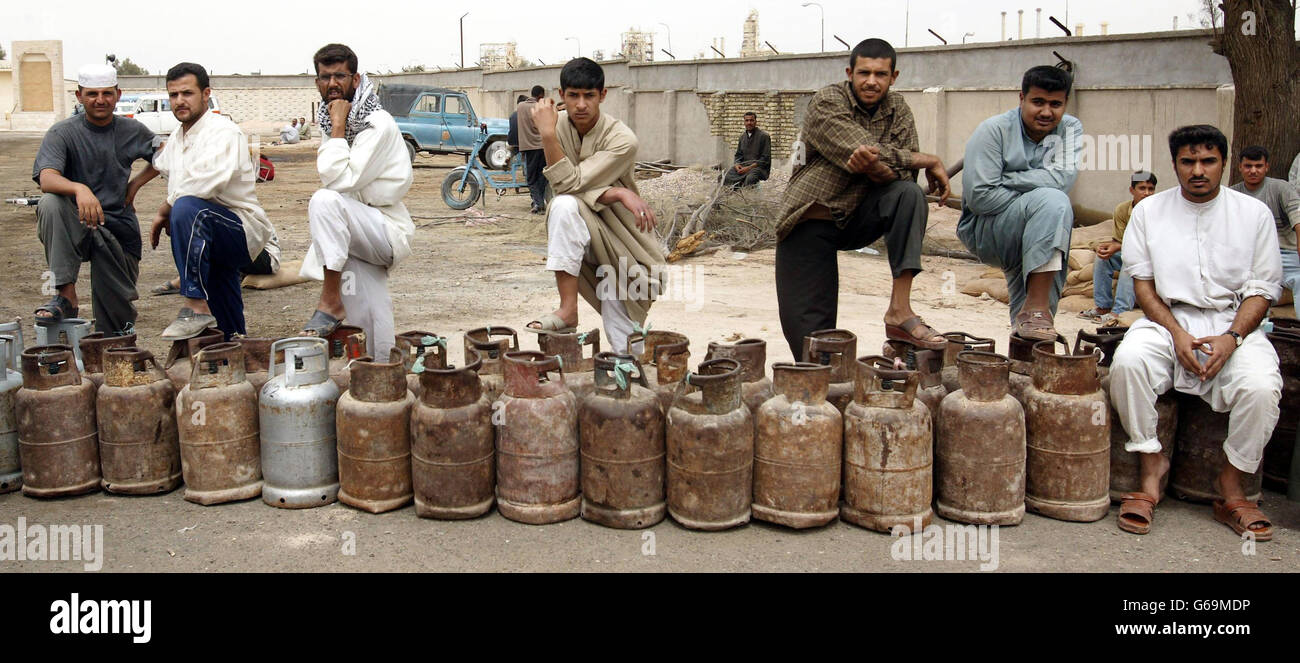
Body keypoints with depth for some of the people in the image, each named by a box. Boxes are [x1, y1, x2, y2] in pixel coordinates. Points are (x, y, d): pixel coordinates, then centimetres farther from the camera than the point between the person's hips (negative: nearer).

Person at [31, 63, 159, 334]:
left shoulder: (132, 131, 6)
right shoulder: (62, 133, -6)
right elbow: (47, 179, -23)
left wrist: (137, 182, 5)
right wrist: (79, 189, -45)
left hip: (120, 226, 2)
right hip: (76, 225, -2)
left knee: (117, 312, -3)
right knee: (50, 203, -36)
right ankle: (66, 295, -34)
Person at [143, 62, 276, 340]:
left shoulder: (223, 132, -13)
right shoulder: (177, 137, 13)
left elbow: (205, 184, -29)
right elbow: (159, 166, 35)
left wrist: (164, 212, -16)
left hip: (244, 231, -9)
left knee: (187, 207, -36)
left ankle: (197, 307, -35)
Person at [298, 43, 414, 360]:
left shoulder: (378, 124, -14)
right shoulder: (327, 120, 11)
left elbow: (341, 180, -24)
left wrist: (338, 126, -19)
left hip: (390, 231, -8)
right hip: (362, 236, 8)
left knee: (325, 200, -32)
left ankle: (331, 302, -26)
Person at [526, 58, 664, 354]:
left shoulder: (622, 140, -22)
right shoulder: (559, 123, -9)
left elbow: (571, 182, -28)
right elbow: (564, 190, -16)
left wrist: (548, 134, -34)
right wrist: (618, 193, -29)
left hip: (623, 238, -2)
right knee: (563, 206, -34)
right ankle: (568, 309, -29)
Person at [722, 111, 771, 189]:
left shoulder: (764, 136, -2)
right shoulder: (742, 137, 18)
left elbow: (765, 159, -7)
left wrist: (749, 168, -16)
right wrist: (737, 164, -1)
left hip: (759, 166, -6)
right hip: (743, 165, 6)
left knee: (750, 178, -39)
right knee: (727, 176, -22)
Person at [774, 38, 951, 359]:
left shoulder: (897, 110, 3)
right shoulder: (826, 102, -12)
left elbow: (904, 175, -10)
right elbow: (872, 152, -24)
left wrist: (875, 168, -33)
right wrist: (931, 162, -16)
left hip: (858, 218, 4)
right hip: (810, 221, -4)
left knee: (909, 195, -29)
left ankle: (900, 311, -28)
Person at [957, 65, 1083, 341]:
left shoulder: (1070, 129, 1)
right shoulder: (993, 130, -12)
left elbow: (1061, 179, -17)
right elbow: (979, 197, -20)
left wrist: (1006, 179, -18)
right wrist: (1035, 201, -15)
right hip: (983, 229, -6)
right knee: (1052, 201, -28)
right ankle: (1037, 308, -30)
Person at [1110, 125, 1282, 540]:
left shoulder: (1254, 213, 6)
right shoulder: (1149, 211, 7)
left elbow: (1262, 289, 4)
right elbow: (1142, 281, 3)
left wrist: (1231, 338, -14)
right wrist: (1177, 334, -12)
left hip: (1234, 322, 0)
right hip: (1167, 319, 0)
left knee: (1261, 386, -30)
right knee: (1127, 361, -32)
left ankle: (1231, 486, -9)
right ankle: (1151, 465, -15)